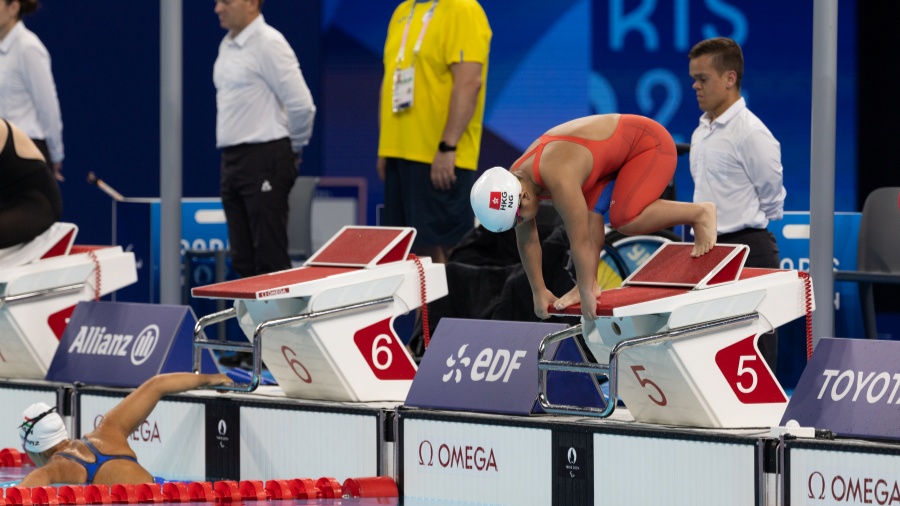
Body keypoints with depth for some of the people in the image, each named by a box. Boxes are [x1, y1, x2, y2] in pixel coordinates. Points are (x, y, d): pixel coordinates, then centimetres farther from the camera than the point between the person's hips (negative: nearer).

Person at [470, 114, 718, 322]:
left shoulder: (558, 178, -37)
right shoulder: (513, 181, -10)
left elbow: (580, 241, -33)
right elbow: (526, 240, 2)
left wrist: (587, 295, -26)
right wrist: (538, 291, 4)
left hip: (650, 143, -9)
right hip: (617, 153, 9)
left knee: (625, 220, -25)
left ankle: (700, 213, -10)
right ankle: (590, 283, -3)